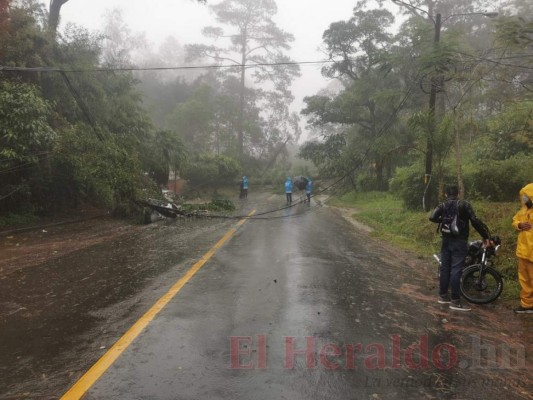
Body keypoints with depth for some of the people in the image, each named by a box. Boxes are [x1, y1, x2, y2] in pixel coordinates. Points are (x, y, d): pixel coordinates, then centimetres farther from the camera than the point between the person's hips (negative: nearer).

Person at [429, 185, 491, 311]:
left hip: (446, 241, 5)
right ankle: (455, 301, -3)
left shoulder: (442, 206, 4)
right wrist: (485, 236, -8)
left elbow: (432, 217, -12)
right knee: (456, 270, -5)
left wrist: (442, 220, 8)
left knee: (445, 268, 12)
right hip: (459, 241, -5)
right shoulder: (464, 204, -5)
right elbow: (475, 221, -14)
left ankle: (443, 296, 19)